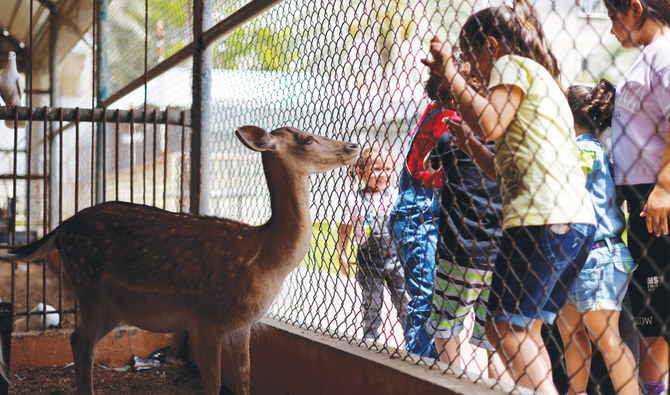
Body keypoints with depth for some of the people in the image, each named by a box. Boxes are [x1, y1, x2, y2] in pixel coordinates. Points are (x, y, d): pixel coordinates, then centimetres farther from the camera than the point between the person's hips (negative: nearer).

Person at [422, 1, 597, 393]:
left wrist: (450, 72, -6)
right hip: (577, 221, 10)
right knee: (522, 329, 13)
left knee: (505, 328, -8)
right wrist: (468, 142, 32)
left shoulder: (512, 64, 4)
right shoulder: (541, 78, 30)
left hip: (545, 220, -10)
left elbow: (491, 123, -16)